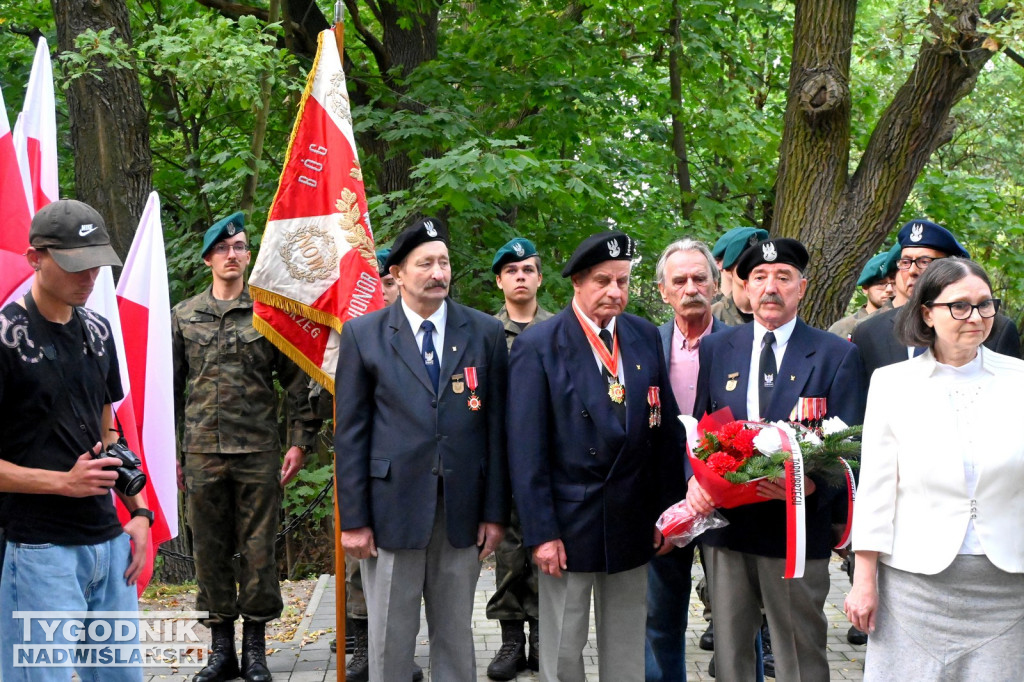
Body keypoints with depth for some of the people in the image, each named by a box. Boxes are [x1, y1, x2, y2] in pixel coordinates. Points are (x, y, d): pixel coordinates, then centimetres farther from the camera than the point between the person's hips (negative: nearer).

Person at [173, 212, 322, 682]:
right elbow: (170, 387, 10)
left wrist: (300, 441, -3)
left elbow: (297, 382, 3)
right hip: (202, 451, 2)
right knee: (210, 549, 7)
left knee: (258, 550, 3)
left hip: (258, 452, -2)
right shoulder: (184, 316, 8)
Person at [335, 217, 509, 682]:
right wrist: (353, 519, -4)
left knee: (456, 636, 13)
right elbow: (350, 433, 0)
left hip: (462, 513, 2)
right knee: (390, 642, 9)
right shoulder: (363, 335, 0)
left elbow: (497, 427, 4)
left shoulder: (485, 333, 4)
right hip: (392, 511, -1)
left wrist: (495, 512, 1)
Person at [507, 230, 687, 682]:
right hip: (569, 522, -4)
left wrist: (667, 511, 3)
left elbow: (667, 430, 7)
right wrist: (541, 532, -14)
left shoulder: (646, 338, 4)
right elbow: (526, 450, -11)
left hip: (633, 521, 4)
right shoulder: (538, 347, -9)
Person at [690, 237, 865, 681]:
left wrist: (812, 484, -22)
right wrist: (696, 477, -9)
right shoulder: (715, 349, 9)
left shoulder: (837, 355, 0)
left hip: (796, 528, -3)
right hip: (725, 524, 3)